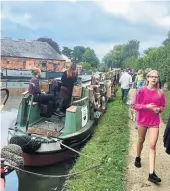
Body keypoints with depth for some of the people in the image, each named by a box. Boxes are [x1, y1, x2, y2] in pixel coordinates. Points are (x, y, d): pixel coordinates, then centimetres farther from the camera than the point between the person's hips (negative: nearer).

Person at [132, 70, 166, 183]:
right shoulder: (141, 91, -8)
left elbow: (162, 107, 9)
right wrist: (147, 106, -21)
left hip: (155, 122, 1)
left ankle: (152, 173, -4)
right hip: (142, 120, -1)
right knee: (141, 140, 18)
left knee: (153, 145, -4)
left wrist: (159, 109, -14)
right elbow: (134, 105, -8)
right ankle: (138, 158, 47)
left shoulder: (160, 93, -2)